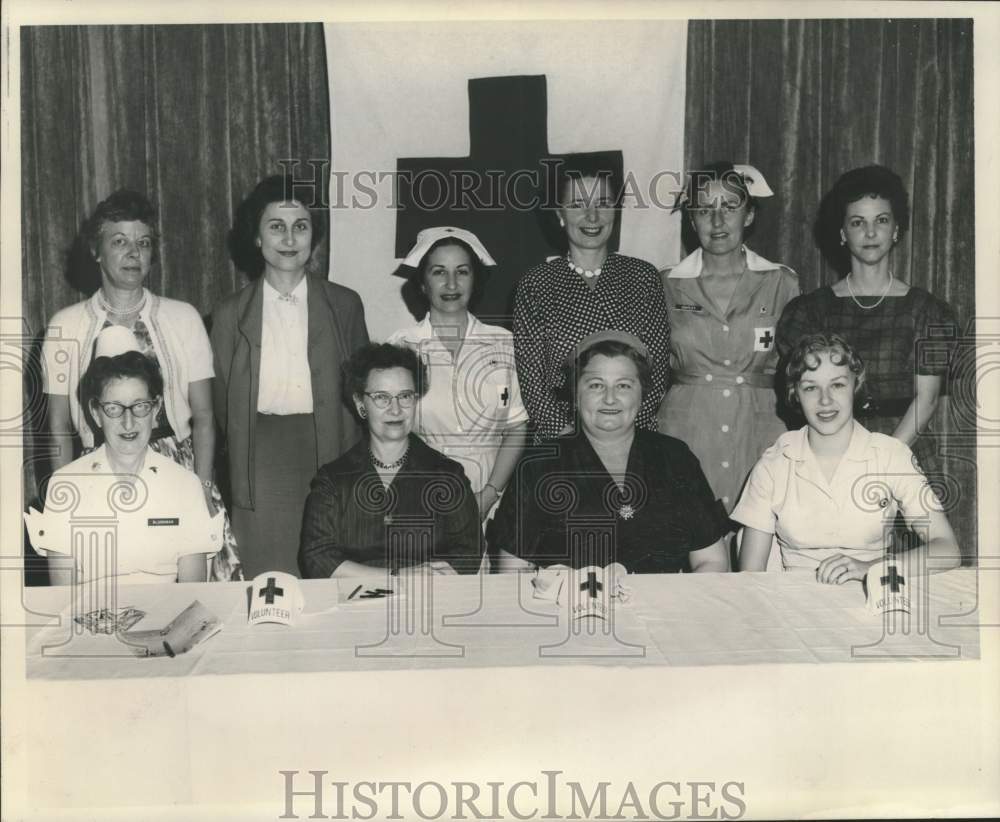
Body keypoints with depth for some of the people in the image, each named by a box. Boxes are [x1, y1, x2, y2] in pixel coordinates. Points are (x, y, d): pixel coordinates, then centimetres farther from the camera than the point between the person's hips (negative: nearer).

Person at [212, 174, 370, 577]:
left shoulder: (345, 305, 6)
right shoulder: (230, 314, 8)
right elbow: (221, 402, 11)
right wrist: (239, 459, 4)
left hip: (328, 451, 0)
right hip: (261, 460, 0)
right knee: (266, 579, 2)